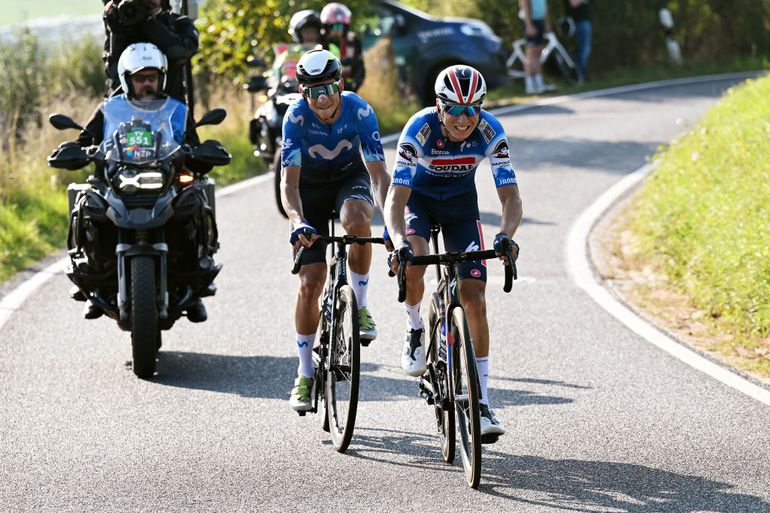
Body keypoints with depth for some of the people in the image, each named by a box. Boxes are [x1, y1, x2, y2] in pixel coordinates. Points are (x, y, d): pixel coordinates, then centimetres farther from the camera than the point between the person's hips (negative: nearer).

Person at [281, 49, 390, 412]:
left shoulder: (359, 112, -27)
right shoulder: (296, 117, -28)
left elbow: (379, 173, -30)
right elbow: (289, 181, -32)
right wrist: (297, 222, -50)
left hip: (350, 178, 0)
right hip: (310, 188, 0)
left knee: (357, 222, -37)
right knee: (310, 283, -7)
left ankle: (360, 307, -15)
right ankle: (305, 375, 8)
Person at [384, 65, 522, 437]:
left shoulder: (489, 131, -28)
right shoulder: (420, 128, -33)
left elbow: (510, 196, -30)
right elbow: (396, 199, -37)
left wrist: (505, 235, -50)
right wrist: (399, 242, -55)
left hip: (460, 202, 2)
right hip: (418, 198, -2)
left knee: (474, 298, -9)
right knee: (413, 259, -34)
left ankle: (480, 402, -3)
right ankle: (415, 331, -3)